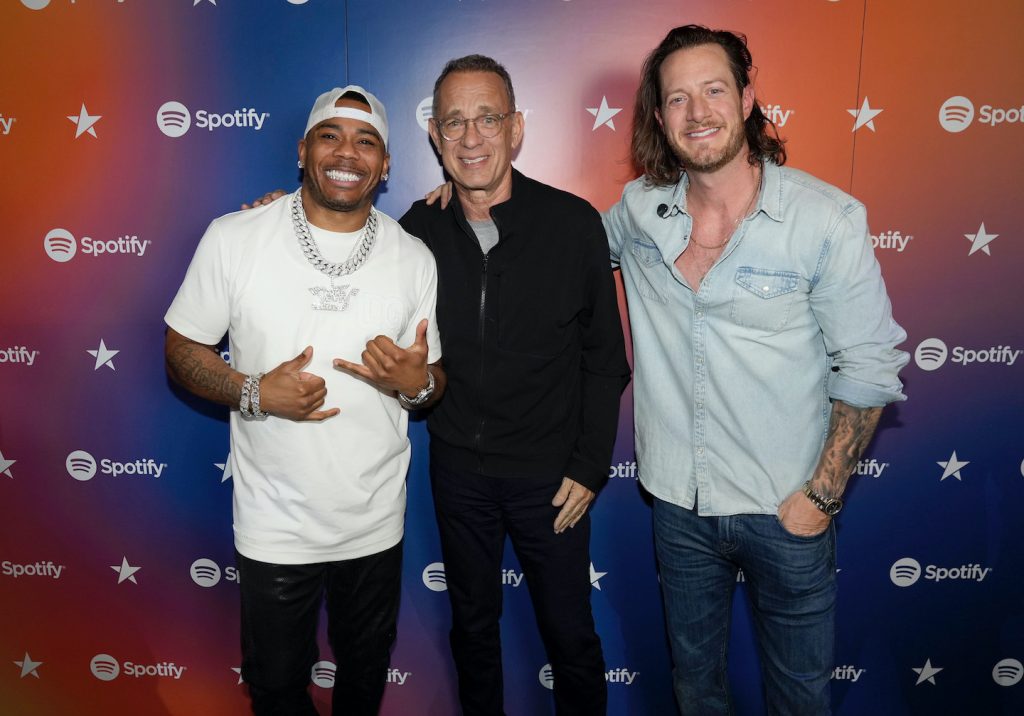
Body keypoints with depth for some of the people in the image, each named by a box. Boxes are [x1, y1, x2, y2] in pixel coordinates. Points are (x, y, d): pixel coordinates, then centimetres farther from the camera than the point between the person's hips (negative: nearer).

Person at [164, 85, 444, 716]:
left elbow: (433, 383, 5)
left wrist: (415, 383, -19)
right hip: (275, 526, -1)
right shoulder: (233, 239, -10)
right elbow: (182, 350, -2)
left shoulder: (414, 258, -3)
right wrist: (255, 393, -20)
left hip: (376, 522, 2)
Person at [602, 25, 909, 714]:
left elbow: (868, 367, -9)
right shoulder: (637, 211, -3)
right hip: (678, 503, 3)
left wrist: (823, 496, -11)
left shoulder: (828, 218, -13)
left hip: (784, 510, -2)